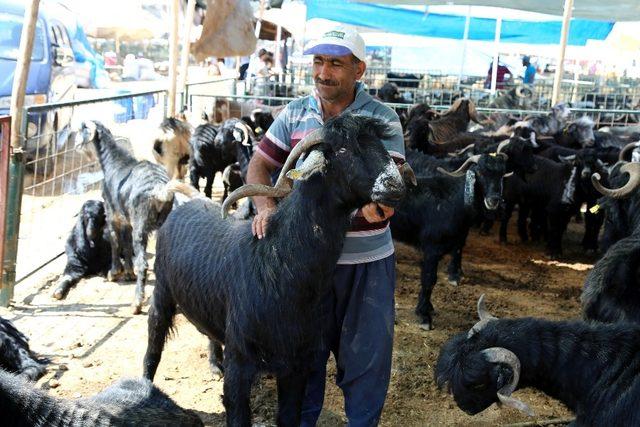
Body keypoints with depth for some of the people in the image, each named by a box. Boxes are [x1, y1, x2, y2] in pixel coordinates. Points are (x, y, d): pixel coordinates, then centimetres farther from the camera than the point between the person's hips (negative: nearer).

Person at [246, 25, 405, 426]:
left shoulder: (383, 118, -9)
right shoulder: (295, 114, 1)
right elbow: (259, 166, 3)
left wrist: (374, 202, -38)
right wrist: (266, 205, -16)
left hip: (368, 260, -2)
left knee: (366, 351, 10)